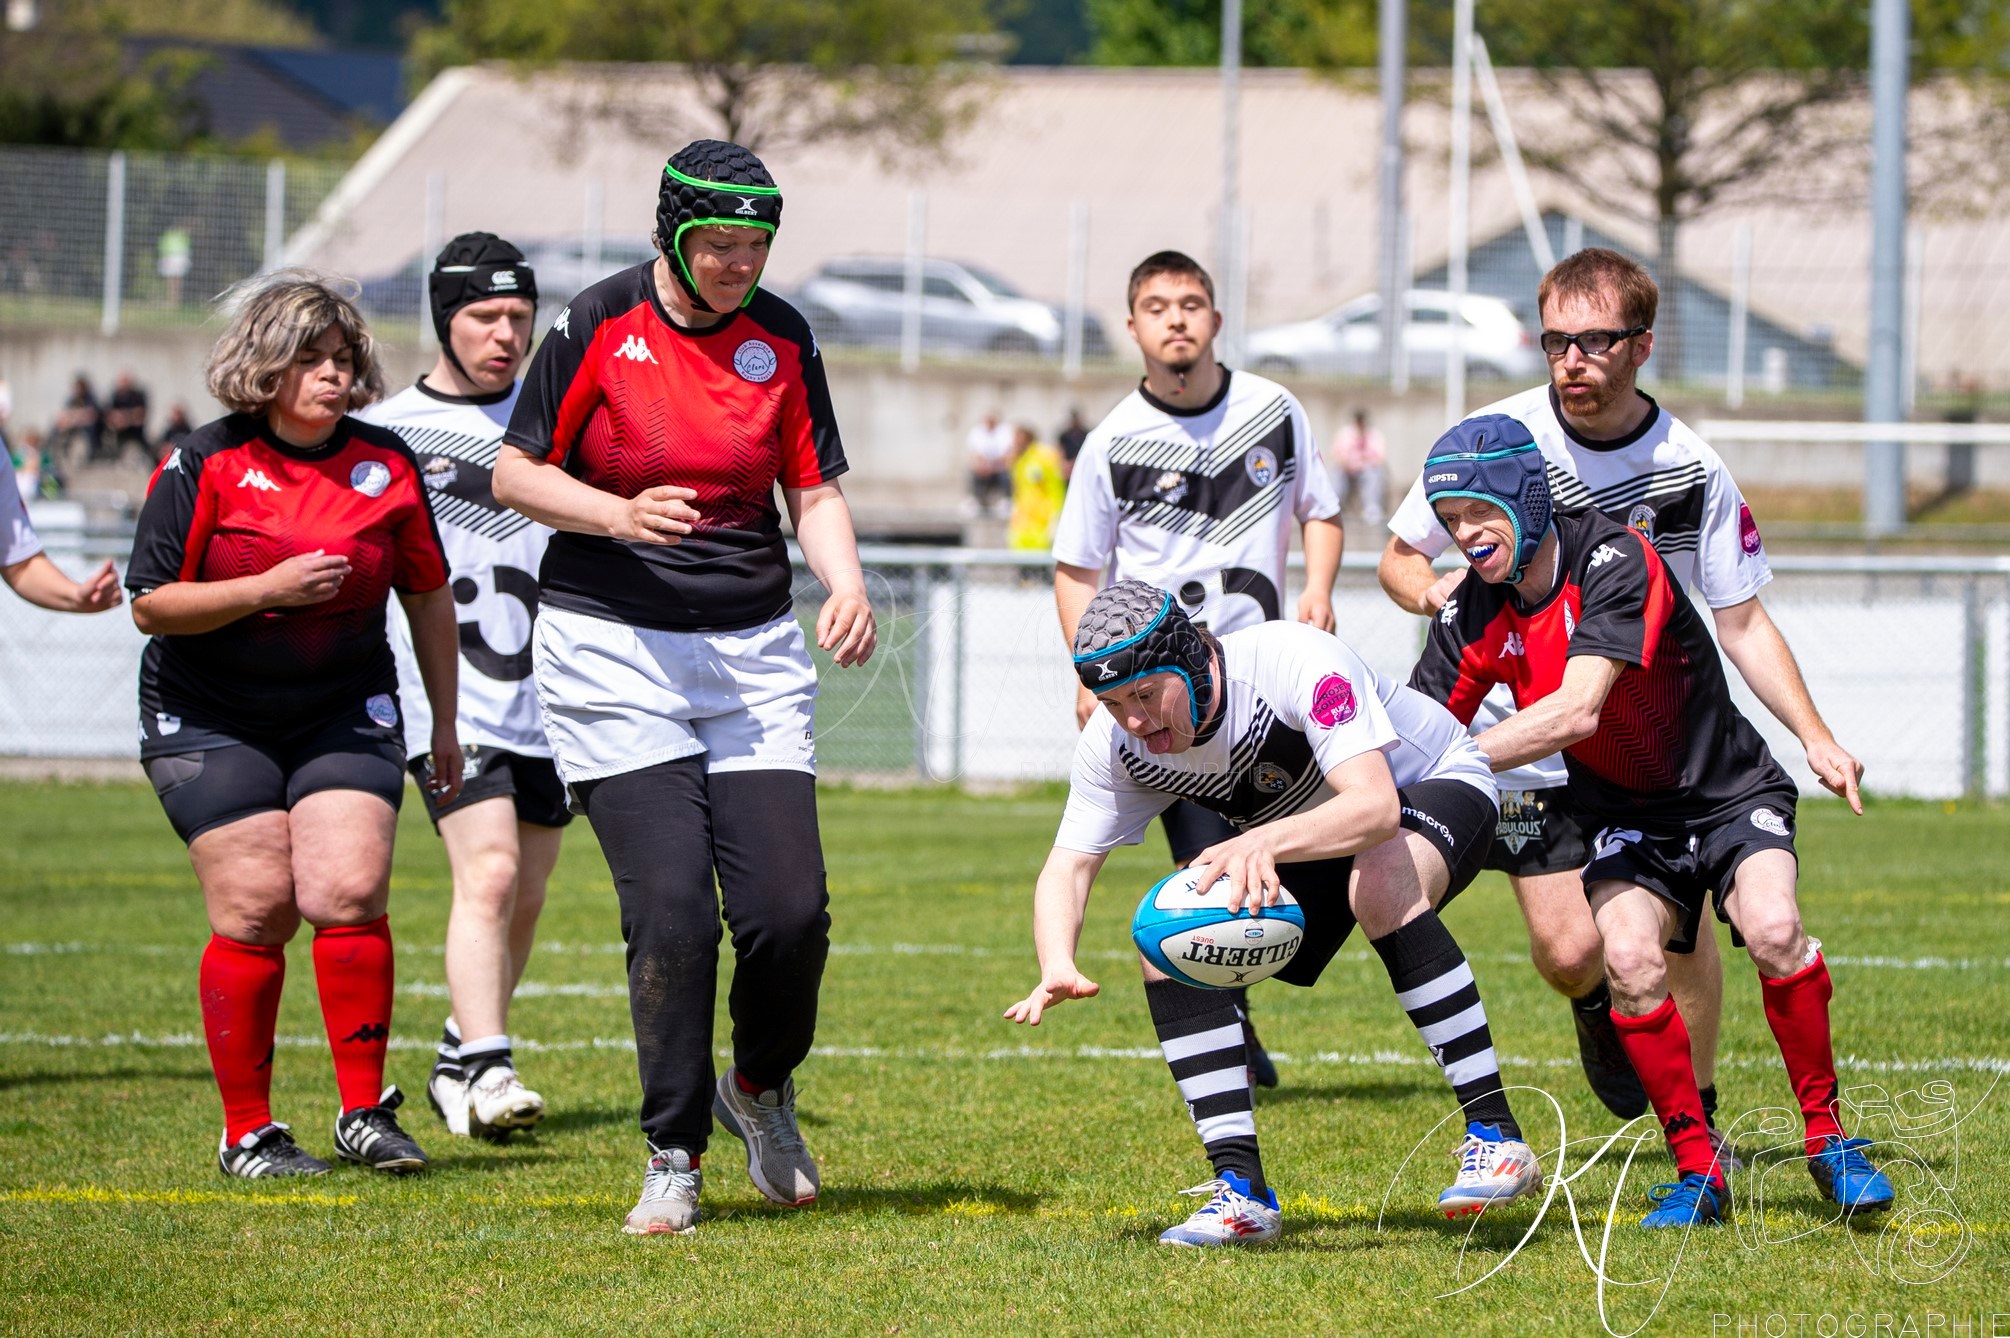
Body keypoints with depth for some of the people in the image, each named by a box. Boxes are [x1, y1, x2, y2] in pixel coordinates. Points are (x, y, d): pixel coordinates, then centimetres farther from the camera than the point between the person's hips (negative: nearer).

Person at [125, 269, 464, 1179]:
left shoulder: (385, 464, 1)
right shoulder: (206, 466, -8)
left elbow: (428, 594, 13)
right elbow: (151, 603, -11)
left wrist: (444, 723, 15)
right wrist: (270, 588, -21)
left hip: (347, 713, 2)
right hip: (210, 720, -2)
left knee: (349, 891, -15)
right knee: (255, 909, -9)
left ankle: (365, 1112, -4)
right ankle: (246, 1132, 2)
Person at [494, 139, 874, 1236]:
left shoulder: (781, 338, 4)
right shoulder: (598, 325, -5)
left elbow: (815, 490, 10)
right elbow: (515, 474, 0)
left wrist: (847, 584, -9)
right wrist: (621, 515, -16)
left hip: (754, 655, 3)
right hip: (614, 651, -3)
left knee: (791, 910, -8)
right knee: (671, 910, -13)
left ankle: (760, 1085, 22)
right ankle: (674, 1155, 1)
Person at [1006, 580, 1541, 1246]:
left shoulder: (1297, 662, -37)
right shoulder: (1116, 742, -19)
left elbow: (1376, 807, -46)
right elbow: (1068, 865, -18)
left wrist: (1265, 844, -64)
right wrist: (1057, 967, -39)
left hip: (1434, 785, -6)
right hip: (1297, 833, 6)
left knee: (1380, 885, -39)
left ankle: (1495, 1137, -33)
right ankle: (1243, 1195, -10)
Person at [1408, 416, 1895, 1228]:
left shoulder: (1615, 560, -24)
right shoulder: (1474, 613, -6)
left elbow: (1576, 711, -34)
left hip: (1729, 790, -4)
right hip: (1624, 816, 4)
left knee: (1772, 931, -29)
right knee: (1630, 960, -24)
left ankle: (1829, 1138, -10)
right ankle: (1697, 1170, -10)